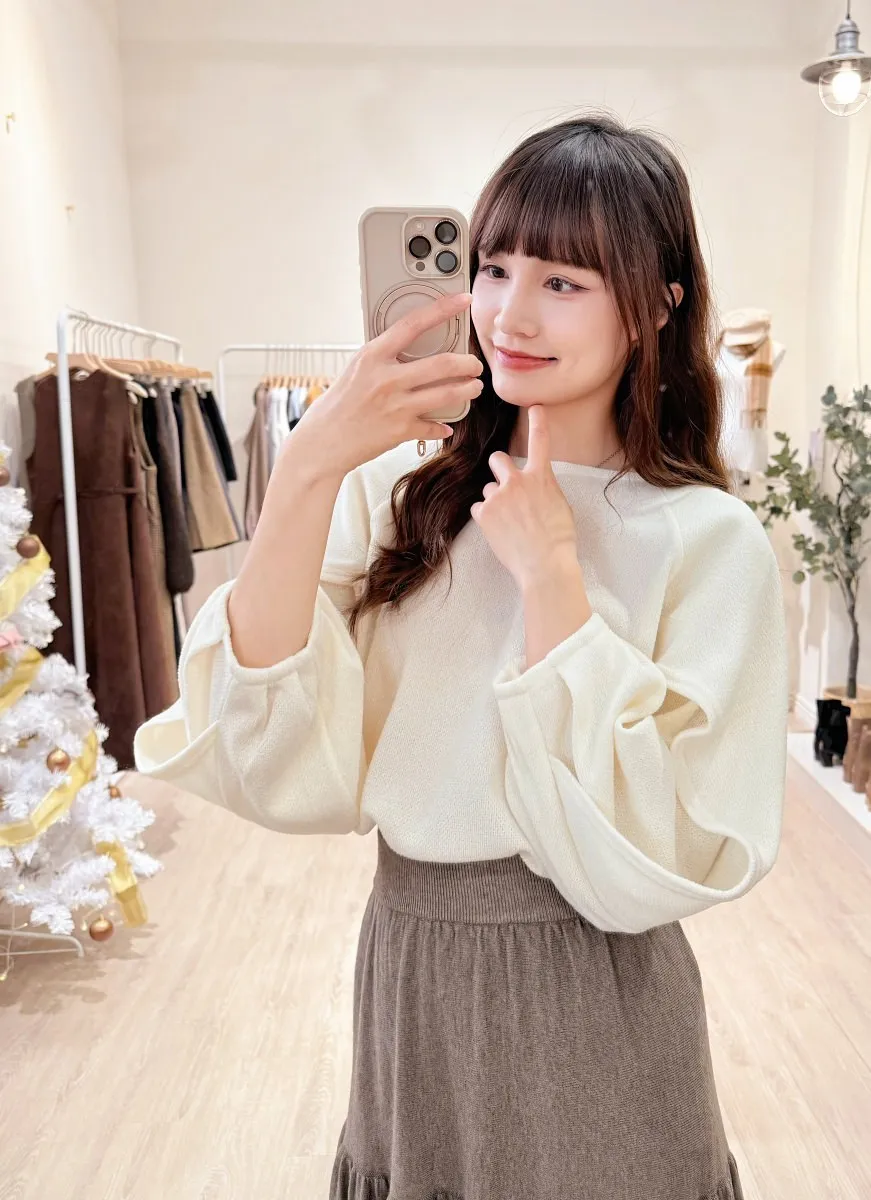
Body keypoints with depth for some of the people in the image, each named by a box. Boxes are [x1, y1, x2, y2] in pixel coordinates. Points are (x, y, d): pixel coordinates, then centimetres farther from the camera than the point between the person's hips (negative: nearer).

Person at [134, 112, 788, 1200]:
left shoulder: (707, 540, -12)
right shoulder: (400, 492, -5)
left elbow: (657, 861, -20)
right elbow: (280, 773, -15)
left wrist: (550, 571, -20)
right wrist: (305, 472, -22)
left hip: (592, 1005, -2)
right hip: (405, 977, 3)